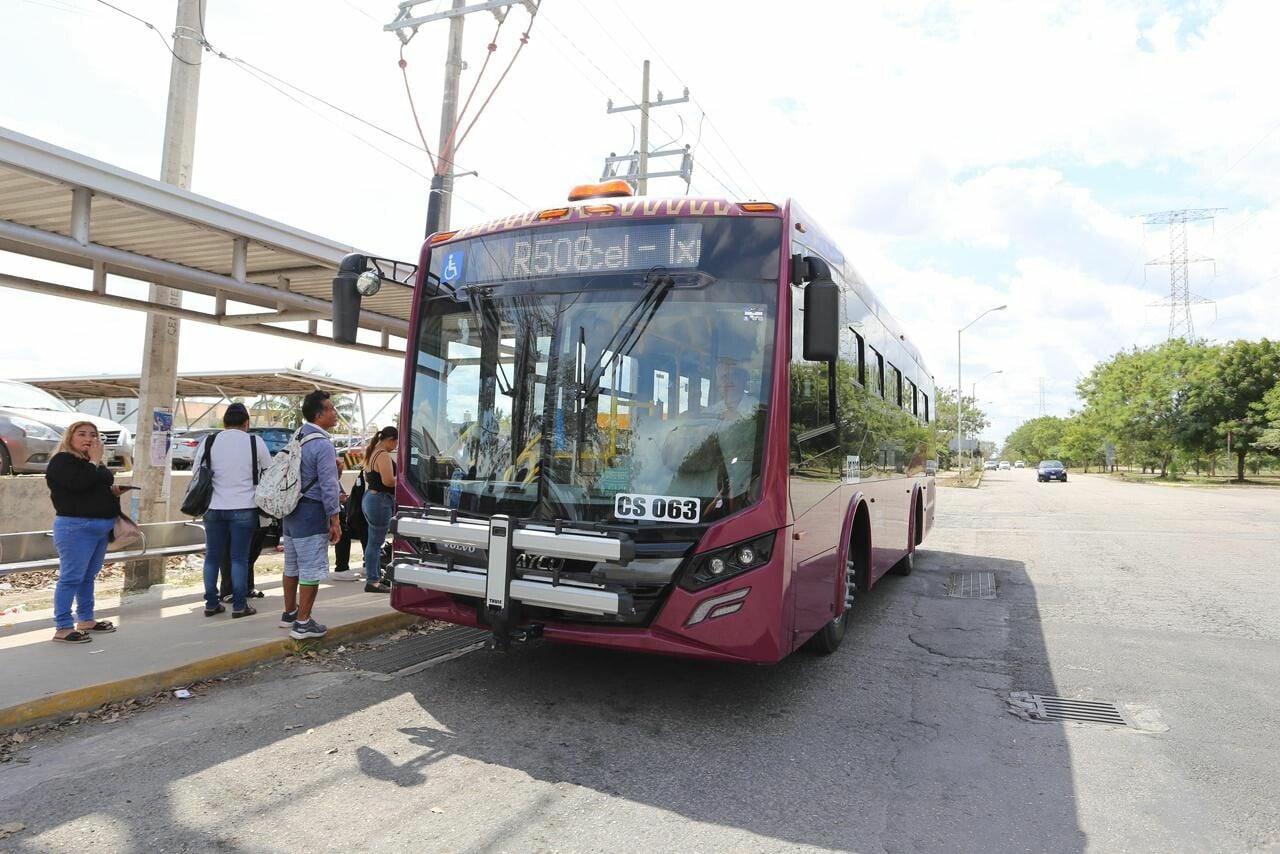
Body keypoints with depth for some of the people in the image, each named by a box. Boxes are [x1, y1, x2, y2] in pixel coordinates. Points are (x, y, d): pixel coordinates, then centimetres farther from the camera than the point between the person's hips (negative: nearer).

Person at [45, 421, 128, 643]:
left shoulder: (93, 463, 20)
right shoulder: (62, 461, -8)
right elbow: (79, 483, -26)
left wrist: (114, 492, 8)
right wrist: (95, 461, -14)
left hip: (101, 526, 9)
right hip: (75, 527, -9)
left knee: (88, 577, 15)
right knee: (71, 577, -8)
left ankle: (86, 620, 23)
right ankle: (63, 628, -5)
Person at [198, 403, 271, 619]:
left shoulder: (208, 442, 2)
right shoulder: (255, 442, -3)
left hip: (214, 508, 2)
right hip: (244, 508, -2)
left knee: (212, 557, 12)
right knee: (239, 559, 2)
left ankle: (211, 604, 17)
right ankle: (239, 606, 5)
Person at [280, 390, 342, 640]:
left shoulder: (297, 438, 10)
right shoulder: (323, 445, -17)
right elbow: (329, 486, -18)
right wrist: (335, 521, -13)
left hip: (292, 510, 9)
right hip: (311, 514, -9)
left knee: (292, 566, 19)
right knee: (311, 570, -2)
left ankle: (289, 613, 31)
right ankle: (302, 623, 2)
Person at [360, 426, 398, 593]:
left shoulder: (372, 453, 15)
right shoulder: (384, 455, -16)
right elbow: (388, 480, -25)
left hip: (370, 497, 11)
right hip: (380, 500, -11)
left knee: (374, 541, 16)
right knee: (376, 542, -5)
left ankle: (376, 576, 25)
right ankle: (372, 581, -1)